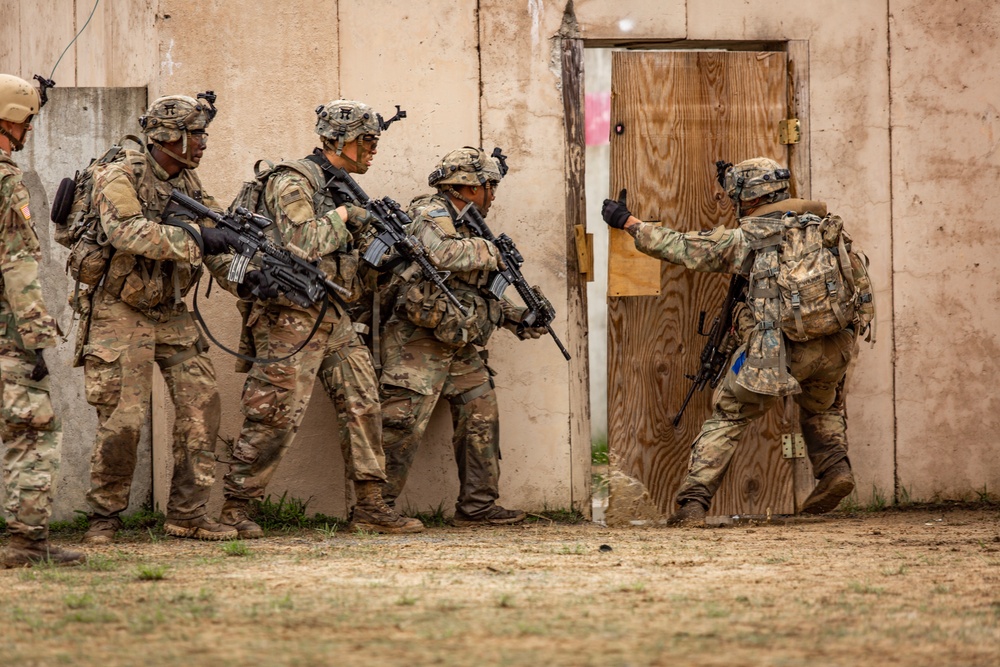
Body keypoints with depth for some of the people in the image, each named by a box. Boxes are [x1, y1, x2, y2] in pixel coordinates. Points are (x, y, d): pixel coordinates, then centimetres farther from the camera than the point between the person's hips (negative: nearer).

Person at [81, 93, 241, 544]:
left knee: (202, 404, -2)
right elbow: (128, 232, -33)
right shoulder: (120, 178, -15)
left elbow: (215, 244, 4)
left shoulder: (189, 183, 7)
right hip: (123, 315, -7)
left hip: (172, 314, 7)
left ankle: (188, 514, 5)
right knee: (123, 419, -9)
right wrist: (195, 240, -38)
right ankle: (104, 516, 6)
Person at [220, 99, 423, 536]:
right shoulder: (293, 183, -11)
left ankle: (369, 506, 8)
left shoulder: (342, 189, 17)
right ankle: (233, 509, -3)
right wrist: (340, 216, -11)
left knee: (363, 404, 4)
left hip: (334, 318, 9)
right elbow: (302, 243, -25)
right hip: (292, 316, -9)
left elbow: (355, 259, 23)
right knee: (277, 416, -9)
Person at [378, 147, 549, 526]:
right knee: (403, 424, -10)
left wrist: (515, 317, 13)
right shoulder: (430, 215, -9)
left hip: (460, 345, 10)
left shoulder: (467, 225, 20)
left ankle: (478, 506, 13)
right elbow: (442, 254, -32)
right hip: (419, 342, -9)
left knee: (481, 418, 8)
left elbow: (476, 294, 25)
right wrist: (490, 251, -17)